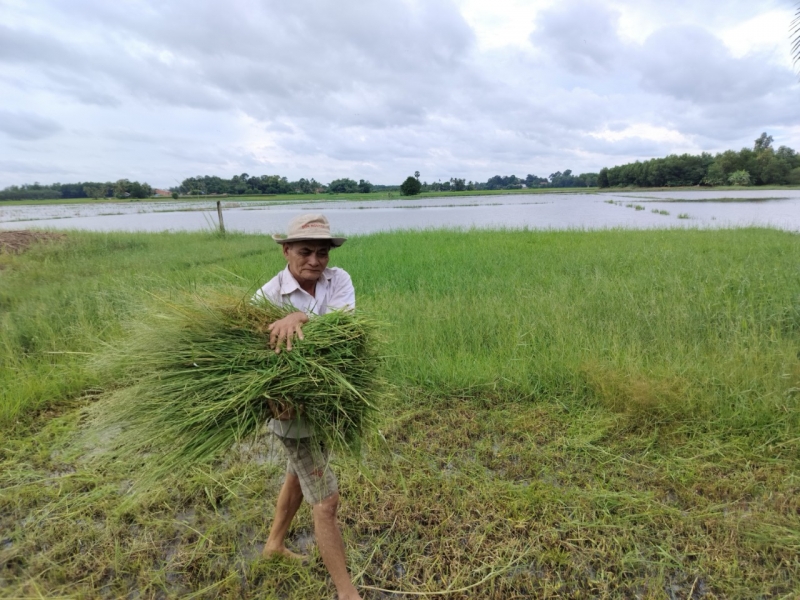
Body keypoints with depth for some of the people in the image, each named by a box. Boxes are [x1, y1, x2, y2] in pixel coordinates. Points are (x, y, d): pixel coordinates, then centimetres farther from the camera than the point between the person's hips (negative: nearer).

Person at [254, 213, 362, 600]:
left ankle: (275, 544, 54)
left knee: (299, 476, 26)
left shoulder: (338, 280, -9)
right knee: (326, 500, 3)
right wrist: (271, 397, -36)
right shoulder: (268, 296, -18)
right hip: (296, 408, -5)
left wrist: (299, 317, -44)